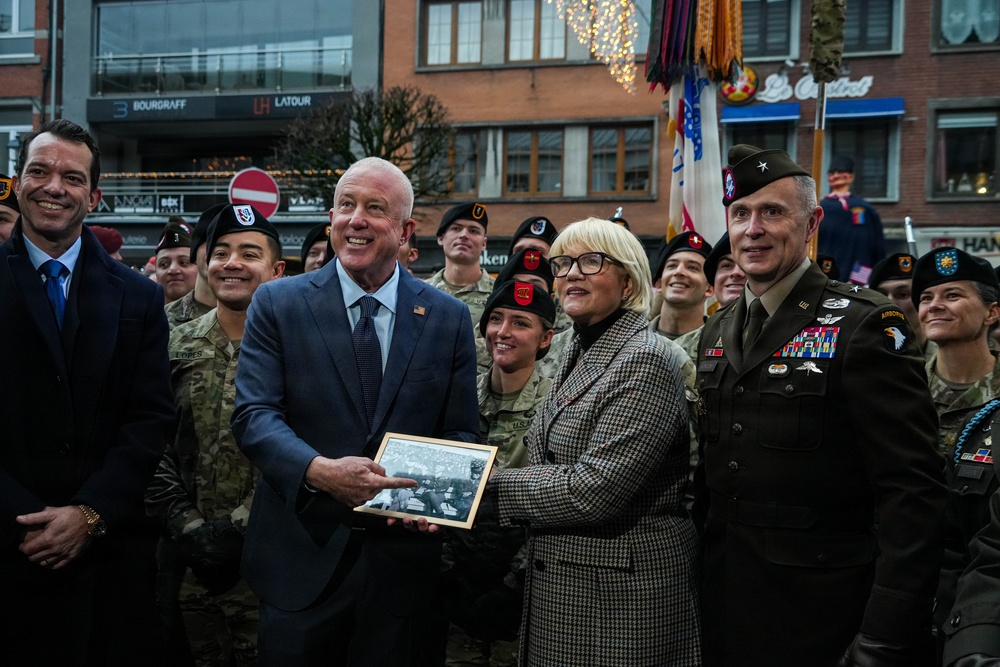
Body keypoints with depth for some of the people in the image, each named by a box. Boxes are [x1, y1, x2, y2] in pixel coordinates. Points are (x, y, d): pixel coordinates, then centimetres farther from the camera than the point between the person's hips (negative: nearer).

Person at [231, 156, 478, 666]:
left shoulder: (449, 318, 4)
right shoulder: (277, 304, 0)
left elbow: (461, 434, 5)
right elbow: (253, 414, -9)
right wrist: (319, 470, -27)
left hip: (401, 563, 1)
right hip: (300, 556, -1)